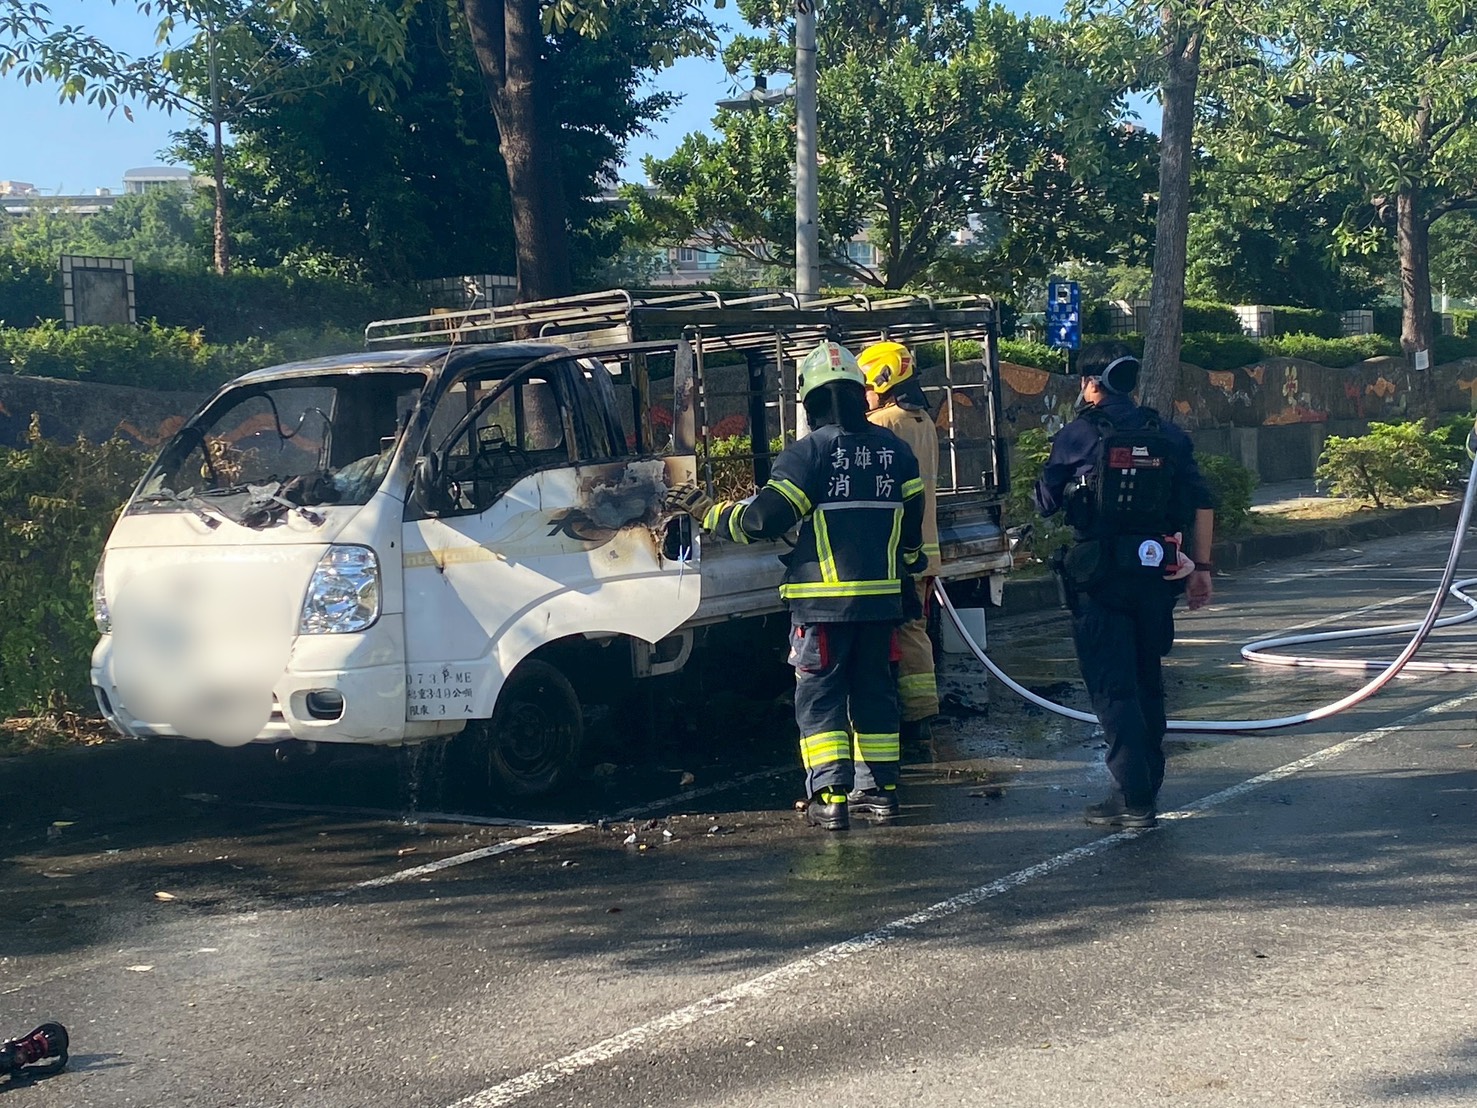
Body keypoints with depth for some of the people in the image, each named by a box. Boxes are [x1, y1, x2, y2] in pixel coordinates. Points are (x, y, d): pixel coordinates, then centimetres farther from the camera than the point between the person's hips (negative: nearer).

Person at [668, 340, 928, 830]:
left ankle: (830, 797, -6)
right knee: (874, 692, 15)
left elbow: (763, 518, -12)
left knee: (819, 696, 0)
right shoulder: (895, 450, 8)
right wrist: (908, 568, 33)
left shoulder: (808, 453, -10)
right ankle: (879, 790, 18)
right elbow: (912, 523, 16)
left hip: (823, 600, -5)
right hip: (881, 598, 5)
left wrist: (707, 511, 2)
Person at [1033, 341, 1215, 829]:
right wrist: (1200, 566, 11)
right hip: (1154, 573, 5)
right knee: (1147, 683, 17)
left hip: (1099, 575, -5)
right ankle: (1149, 785, 25)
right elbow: (1201, 503, 5)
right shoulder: (1168, 436, 7)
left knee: (1112, 688, -2)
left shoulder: (1077, 435, -5)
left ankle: (1133, 798, -7)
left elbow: (1046, 504, 4)